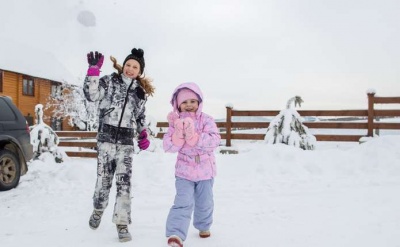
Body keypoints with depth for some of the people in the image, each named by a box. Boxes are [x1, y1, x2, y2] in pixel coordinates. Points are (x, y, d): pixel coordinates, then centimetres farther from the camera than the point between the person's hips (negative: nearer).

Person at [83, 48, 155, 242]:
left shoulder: (140, 91, 13)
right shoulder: (109, 81, 2)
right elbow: (91, 94, -14)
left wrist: (143, 135, 10)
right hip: (106, 137, -2)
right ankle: (98, 210, 30)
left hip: (127, 141, 2)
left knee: (124, 181, -6)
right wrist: (93, 69, -19)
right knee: (104, 178, 1)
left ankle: (122, 224, -1)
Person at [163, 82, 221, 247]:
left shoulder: (206, 120, -11)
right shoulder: (175, 122, -7)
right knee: (183, 203, -15)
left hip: (205, 170, 1)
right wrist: (178, 133, -32)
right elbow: (168, 147, -16)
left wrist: (193, 136, -35)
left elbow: (215, 140, -26)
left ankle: (203, 226, 44)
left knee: (205, 203, 18)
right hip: (184, 171, -1)